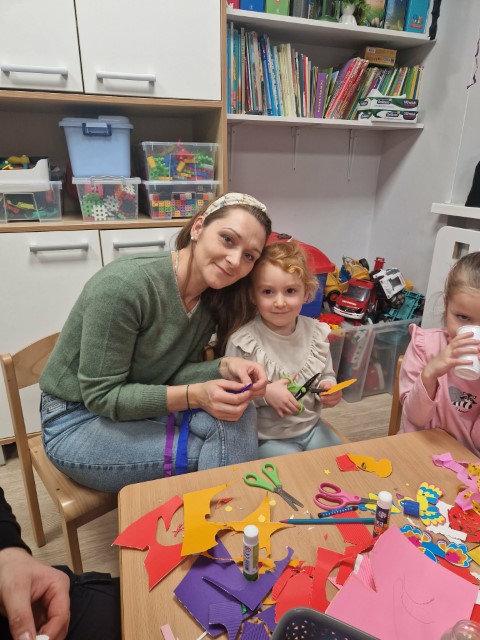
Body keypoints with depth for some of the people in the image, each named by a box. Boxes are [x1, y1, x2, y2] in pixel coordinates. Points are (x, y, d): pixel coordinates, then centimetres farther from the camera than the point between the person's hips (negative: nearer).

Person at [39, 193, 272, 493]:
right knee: (228, 448, -21)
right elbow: (101, 395, -23)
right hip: (80, 420, -6)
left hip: (142, 406, 6)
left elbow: (172, 372, -3)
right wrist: (195, 396, -33)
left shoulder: (212, 296, -6)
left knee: (238, 415, -19)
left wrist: (224, 368, -22)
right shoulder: (124, 285, -28)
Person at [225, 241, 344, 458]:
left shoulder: (316, 332, -4)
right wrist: (265, 393, -26)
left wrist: (329, 387, -10)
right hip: (267, 438, -5)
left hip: (312, 427, 5)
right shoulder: (243, 342, -20)